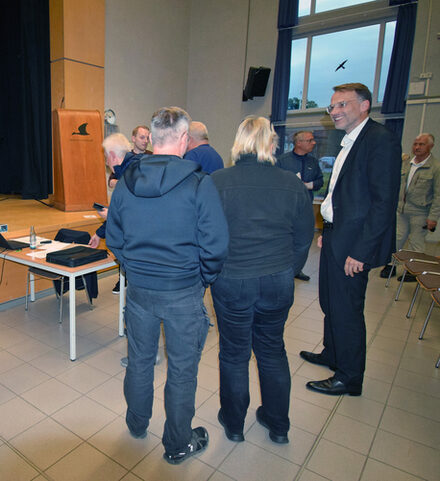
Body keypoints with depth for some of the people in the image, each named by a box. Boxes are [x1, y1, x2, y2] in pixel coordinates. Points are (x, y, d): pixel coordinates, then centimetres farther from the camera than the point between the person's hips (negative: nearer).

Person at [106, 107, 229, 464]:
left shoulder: (126, 183, -2)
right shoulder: (199, 184, -16)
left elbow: (114, 238, 6)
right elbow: (215, 246, -16)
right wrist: (204, 280, 1)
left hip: (138, 287, 5)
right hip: (183, 291, -4)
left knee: (139, 359, 24)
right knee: (182, 369, 13)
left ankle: (137, 424, 48)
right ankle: (179, 445, 34)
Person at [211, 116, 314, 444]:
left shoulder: (217, 182, -10)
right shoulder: (293, 184, -3)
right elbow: (304, 240, 4)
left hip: (231, 282, -2)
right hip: (278, 282, 3)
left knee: (234, 353, 16)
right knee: (273, 350, 21)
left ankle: (233, 423, 37)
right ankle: (278, 425, 39)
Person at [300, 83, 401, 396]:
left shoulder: (381, 141, -15)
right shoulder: (349, 142, 15)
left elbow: (384, 203, -21)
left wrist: (360, 252, -22)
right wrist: (327, 232, 14)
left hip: (354, 243, -9)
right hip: (336, 238, 9)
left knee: (346, 310, 3)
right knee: (330, 302, 20)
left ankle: (349, 378, 23)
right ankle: (332, 354, 42)